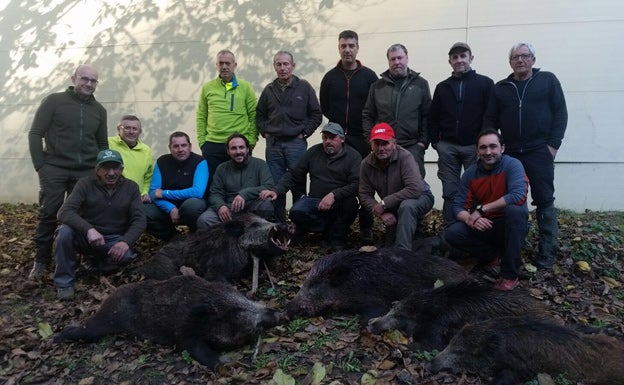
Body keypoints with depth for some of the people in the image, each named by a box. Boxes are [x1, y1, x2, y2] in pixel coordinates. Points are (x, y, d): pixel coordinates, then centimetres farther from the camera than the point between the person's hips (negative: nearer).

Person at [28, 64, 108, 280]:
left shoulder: (99, 110, 14)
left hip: (86, 172, 3)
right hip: (55, 169, -3)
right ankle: (41, 261, 9)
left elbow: (102, 145, 20)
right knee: (48, 213, -3)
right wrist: (40, 165, -6)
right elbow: (35, 133, 0)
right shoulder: (54, 101, 3)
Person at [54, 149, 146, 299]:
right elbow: (64, 212, -21)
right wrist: (89, 229, -38)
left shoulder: (131, 187, -4)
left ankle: (95, 263, 5)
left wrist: (125, 241, -27)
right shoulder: (85, 184, -10)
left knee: (126, 256, -30)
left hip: (114, 240, 1)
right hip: (85, 236, -1)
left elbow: (139, 220, -9)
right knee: (65, 231, -31)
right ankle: (64, 282, -13)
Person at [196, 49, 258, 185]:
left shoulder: (245, 87, 4)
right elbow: (201, 117, 10)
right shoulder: (207, 87, 9)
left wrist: (251, 140, -5)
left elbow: (254, 116, 2)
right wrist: (201, 140, 2)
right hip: (212, 145, 2)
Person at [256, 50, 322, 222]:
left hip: (296, 143, -3)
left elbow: (316, 114, 3)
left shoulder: (304, 87, 2)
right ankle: (278, 224, 17)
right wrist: (265, 132, 6)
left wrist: (304, 133, -4)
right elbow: (259, 115, 19)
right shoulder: (269, 89, 10)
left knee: (298, 186, 0)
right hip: (273, 144, 3)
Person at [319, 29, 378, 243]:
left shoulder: (369, 76, 3)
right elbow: (324, 107, 11)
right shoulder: (330, 77, 8)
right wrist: (339, 125, 6)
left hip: (362, 139, -1)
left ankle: (366, 228, 8)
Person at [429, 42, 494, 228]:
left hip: (474, 146, -2)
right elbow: (433, 117, 13)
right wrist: (435, 141, 3)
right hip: (447, 147, 3)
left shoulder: (485, 83, 4)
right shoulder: (442, 87, 14)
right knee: (450, 192, 3)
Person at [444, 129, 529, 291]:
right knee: (452, 234, -20)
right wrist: (470, 220, -29)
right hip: (484, 227, 4)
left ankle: (510, 274, -24)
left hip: (511, 227, -3)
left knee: (514, 210, -36)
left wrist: (481, 209, -29)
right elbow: (458, 206, -6)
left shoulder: (512, 165, -15)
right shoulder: (470, 173, -3)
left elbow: (518, 196, -32)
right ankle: (495, 254, 4)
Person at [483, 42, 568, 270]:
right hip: (510, 153, 3)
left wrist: (553, 144, -7)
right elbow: (490, 120, 10)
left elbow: (560, 113, 1)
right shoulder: (501, 88, 12)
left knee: (544, 201, 0)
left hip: (539, 152, -2)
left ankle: (547, 252, 6)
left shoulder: (548, 80, 6)